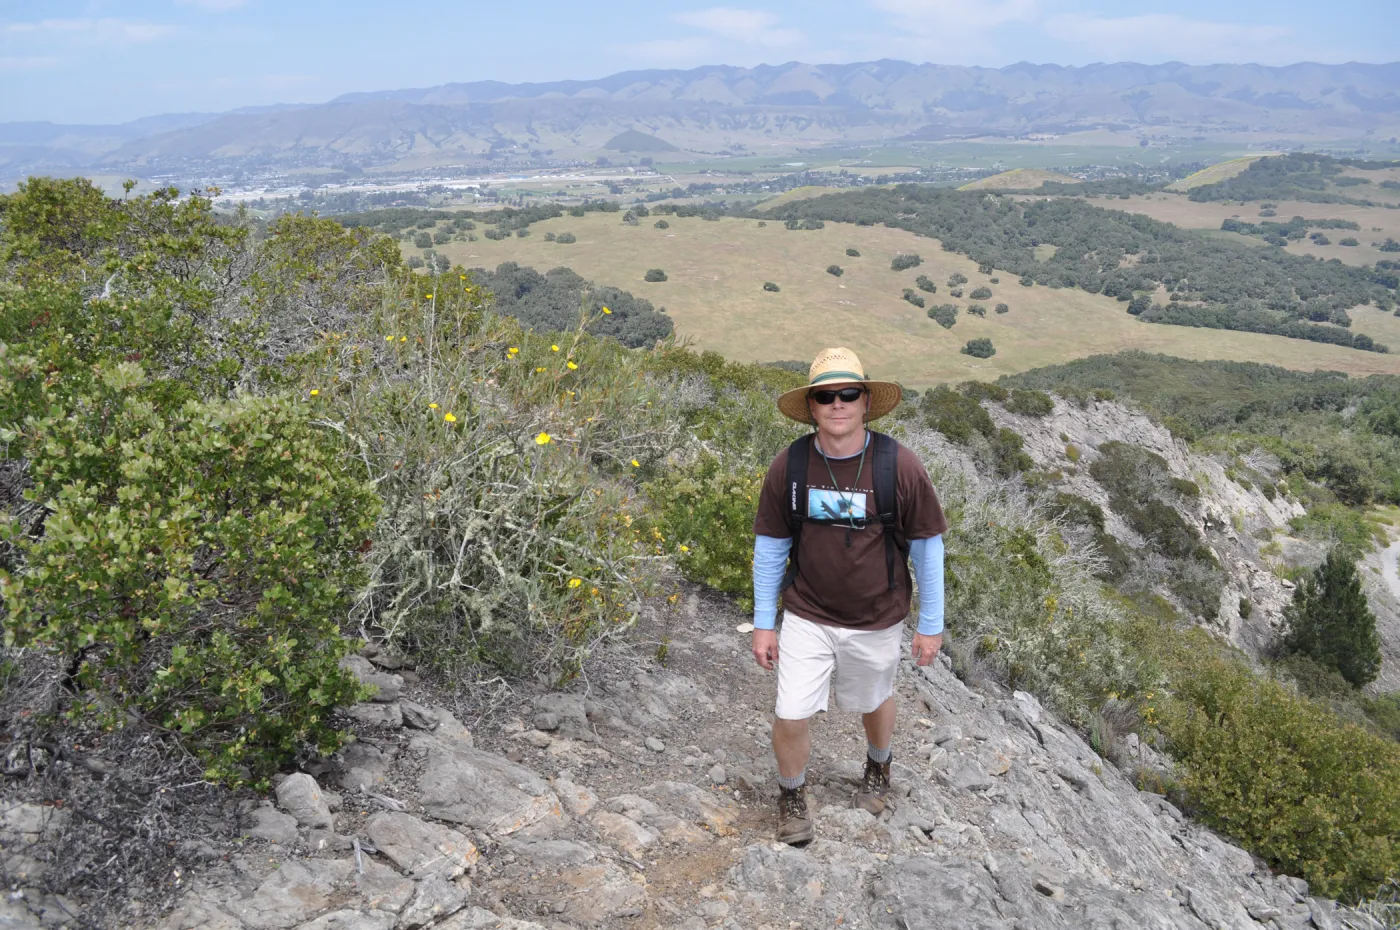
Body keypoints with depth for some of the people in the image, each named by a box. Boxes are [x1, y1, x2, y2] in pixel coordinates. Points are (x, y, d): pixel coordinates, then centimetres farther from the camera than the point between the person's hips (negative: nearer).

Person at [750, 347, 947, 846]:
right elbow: (770, 546, -2)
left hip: (876, 621, 0)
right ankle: (792, 795, 30)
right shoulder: (788, 466, -14)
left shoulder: (901, 466, -18)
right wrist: (763, 624, 1)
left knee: (874, 702, 22)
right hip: (807, 617, 0)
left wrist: (931, 625, -1)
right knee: (790, 717, -2)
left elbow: (927, 546, -6)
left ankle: (878, 765, 57)